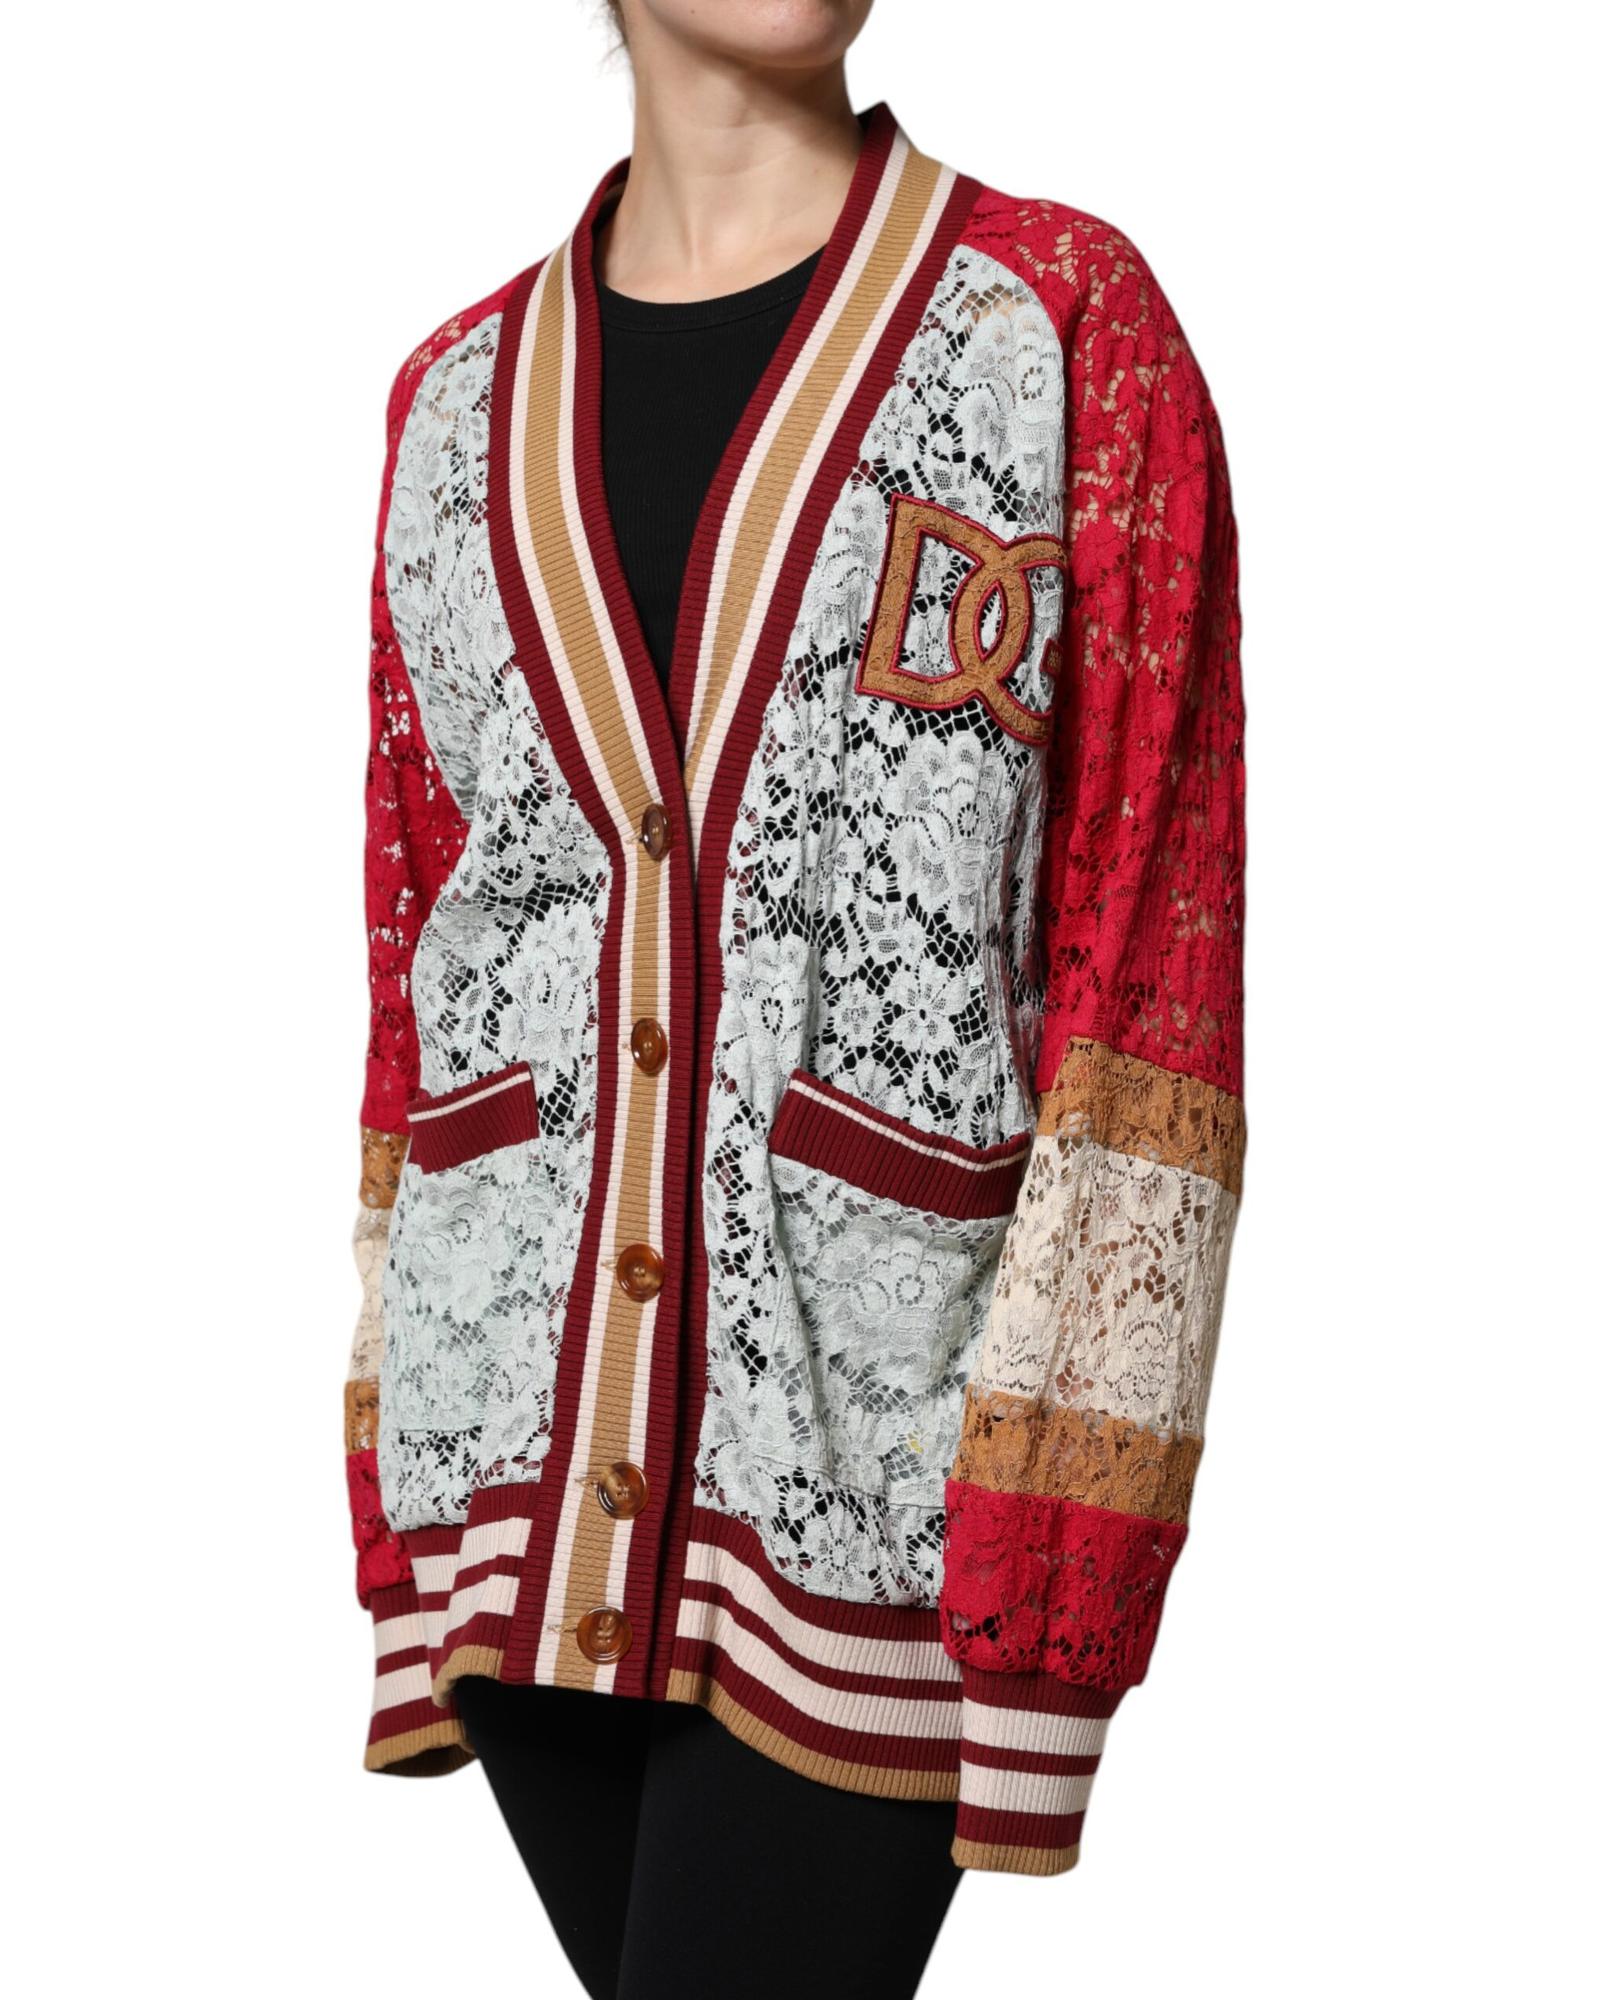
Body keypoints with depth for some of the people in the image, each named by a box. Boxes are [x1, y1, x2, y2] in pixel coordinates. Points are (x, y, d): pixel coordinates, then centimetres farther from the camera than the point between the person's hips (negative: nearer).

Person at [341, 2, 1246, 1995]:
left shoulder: (1068, 322, -2)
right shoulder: (457, 398, 10)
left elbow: (1149, 943, -7)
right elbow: (413, 961, 12)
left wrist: (1047, 1578, -13)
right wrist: (395, 1526, 9)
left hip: (862, 1458, -4)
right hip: (517, 1466, 4)